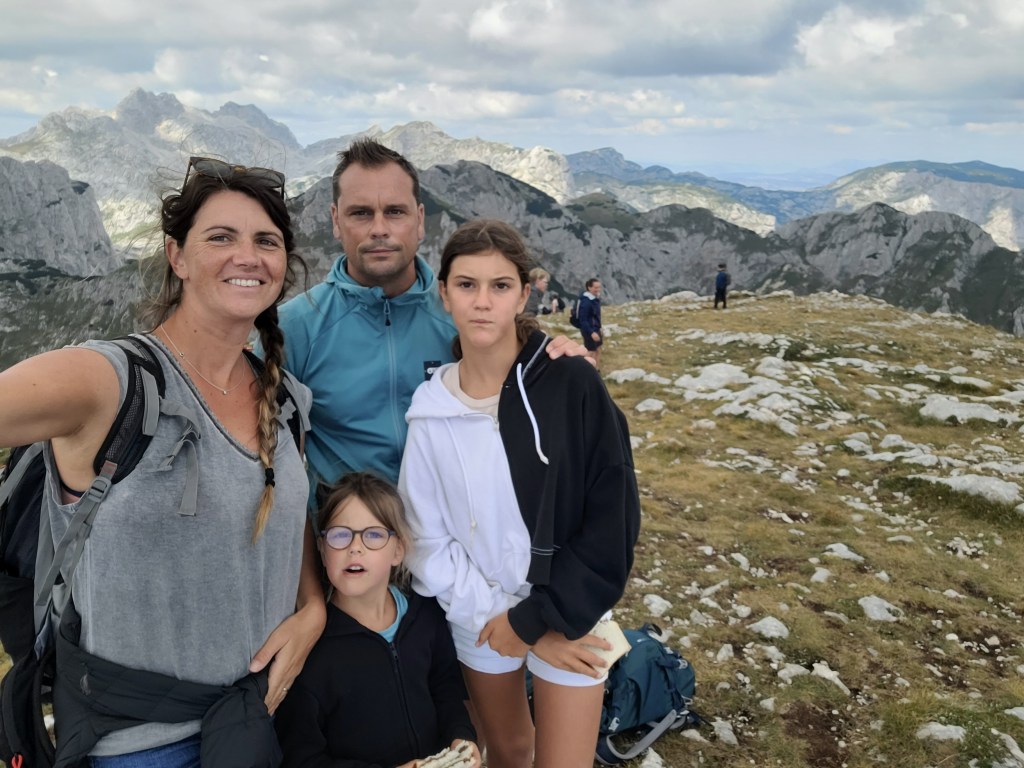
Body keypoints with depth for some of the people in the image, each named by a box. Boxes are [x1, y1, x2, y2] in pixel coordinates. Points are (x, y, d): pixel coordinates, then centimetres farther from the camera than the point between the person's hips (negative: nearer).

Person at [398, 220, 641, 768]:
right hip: (478, 616, 2)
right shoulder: (430, 409, -7)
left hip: (566, 615, -2)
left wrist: (537, 617, -13)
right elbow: (428, 538, -3)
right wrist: (499, 617, -11)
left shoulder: (572, 385, -15)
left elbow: (612, 518, -14)